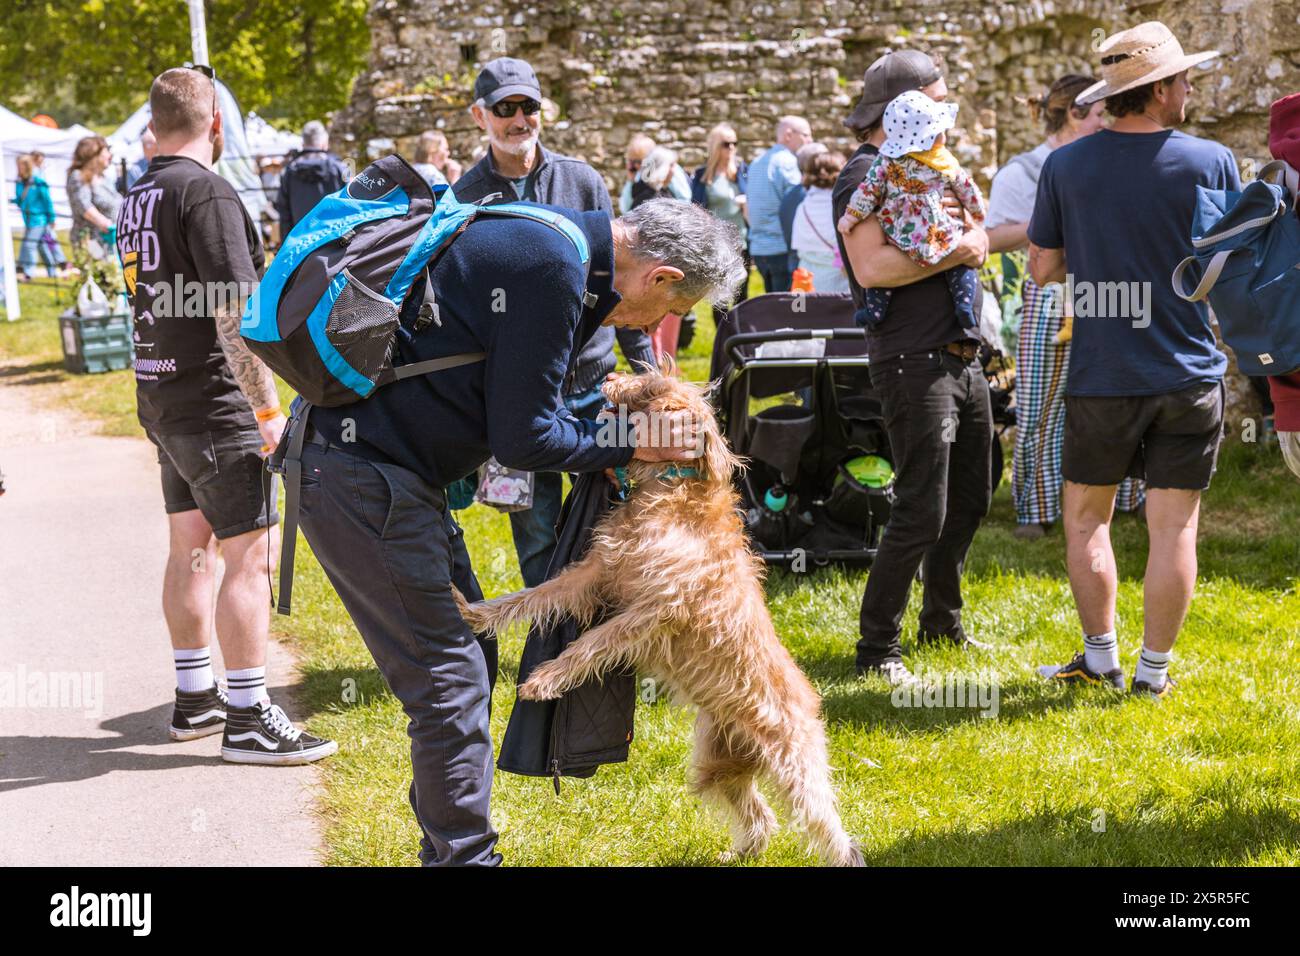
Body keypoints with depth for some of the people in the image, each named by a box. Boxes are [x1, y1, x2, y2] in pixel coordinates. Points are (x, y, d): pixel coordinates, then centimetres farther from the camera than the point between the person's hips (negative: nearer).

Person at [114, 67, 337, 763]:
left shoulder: (137, 199, 12)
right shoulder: (206, 192, -16)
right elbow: (235, 312, -21)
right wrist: (267, 406, -19)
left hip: (161, 402, 9)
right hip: (215, 403, -9)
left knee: (191, 547, 16)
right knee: (250, 554, -5)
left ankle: (195, 699, 26)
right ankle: (248, 721, -3)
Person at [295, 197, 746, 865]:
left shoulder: (560, 243, 12)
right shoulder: (552, 267, -19)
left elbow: (521, 403, 18)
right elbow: (522, 437, -15)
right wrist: (630, 445, -4)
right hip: (362, 476, -11)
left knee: (457, 661, 16)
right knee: (449, 681, -6)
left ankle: (449, 848, 26)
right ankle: (464, 854, 2)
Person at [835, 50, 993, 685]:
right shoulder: (864, 176, -11)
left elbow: (976, 240, 22)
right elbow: (871, 266, -24)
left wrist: (972, 232, -1)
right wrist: (955, 251, -18)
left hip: (961, 357, 10)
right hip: (913, 363, -10)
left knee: (970, 499, 18)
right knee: (922, 514, -10)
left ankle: (942, 622, 33)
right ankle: (877, 648, 0)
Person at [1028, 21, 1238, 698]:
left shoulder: (1065, 166, -3)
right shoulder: (1211, 161, -5)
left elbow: (1042, 269, 2)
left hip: (1101, 376, 1)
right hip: (1190, 374, 0)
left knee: (1086, 516, 16)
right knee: (1174, 526, 5)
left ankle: (1100, 658, 19)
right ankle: (1153, 670, 9)